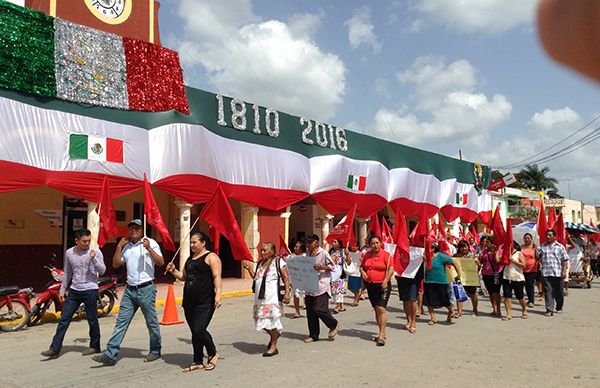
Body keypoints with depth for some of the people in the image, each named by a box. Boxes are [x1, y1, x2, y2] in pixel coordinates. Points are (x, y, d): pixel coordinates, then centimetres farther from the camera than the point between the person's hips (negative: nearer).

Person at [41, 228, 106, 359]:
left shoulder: (95, 252, -6)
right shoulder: (69, 253, 6)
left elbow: (102, 271, -13)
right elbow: (67, 273, 16)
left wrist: (94, 259, -27)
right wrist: (62, 290, 16)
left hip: (90, 290, -4)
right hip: (74, 291, 4)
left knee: (92, 320, 5)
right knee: (64, 319, 3)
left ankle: (95, 346, 21)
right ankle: (55, 349, 7)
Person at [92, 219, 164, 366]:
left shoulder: (150, 243, -3)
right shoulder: (126, 246, 13)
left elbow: (161, 262, -12)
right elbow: (116, 264, 8)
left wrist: (149, 249, -23)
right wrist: (119, 247, 0)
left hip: (146, 289, -5)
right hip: (129, 289, 5)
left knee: (151, 322, 6)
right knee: (121, 322, 1)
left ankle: (155, 351, 21)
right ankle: (110, 355, 0)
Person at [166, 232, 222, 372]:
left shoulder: (211, 257, -5)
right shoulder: (190, 259, 20)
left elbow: (217, 277, -13)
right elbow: (183, 276, 26)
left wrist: (218, 294, -24)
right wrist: (173, 271, 8)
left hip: (205, 302, -8)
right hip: (189, 301, 8)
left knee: (199, 330, -15)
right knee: (194, 332, 10)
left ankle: (213, 354, 9)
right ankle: (198, 361, 20)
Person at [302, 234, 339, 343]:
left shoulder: (323, 253, -5)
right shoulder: (308, 254, 14)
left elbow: (332, 266, -5)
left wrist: (322, 267, -21)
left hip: (321, 286, -7)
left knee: (319, 309, -13)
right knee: (310, 311, 7)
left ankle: (334, 324, 13)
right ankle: (313, 335, 17)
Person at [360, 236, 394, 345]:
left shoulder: (386, 254, -7)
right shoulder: (367, 255, 10)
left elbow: (391, 269, -14)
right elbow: (361, 266, 21)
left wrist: (386, 281, -25)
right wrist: (362, 272, -1)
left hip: (382, 286, -6)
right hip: (370, 286, 6)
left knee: (381, 308, -14)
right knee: (376, 309, 12)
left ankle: (381, 336, -13)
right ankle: (382, 333, 23)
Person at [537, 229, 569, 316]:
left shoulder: (560, 247, 6)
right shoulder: (542, 247, 10)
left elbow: (565, 260, 3)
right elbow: (537, 256, 3)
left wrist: (564, 271, -5)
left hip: (557, 273, 0)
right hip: (545, 273, 1)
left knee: (558, 292, 10)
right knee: (548, 291, -2)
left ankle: (559, 307, 31)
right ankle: (549, 310, 0)